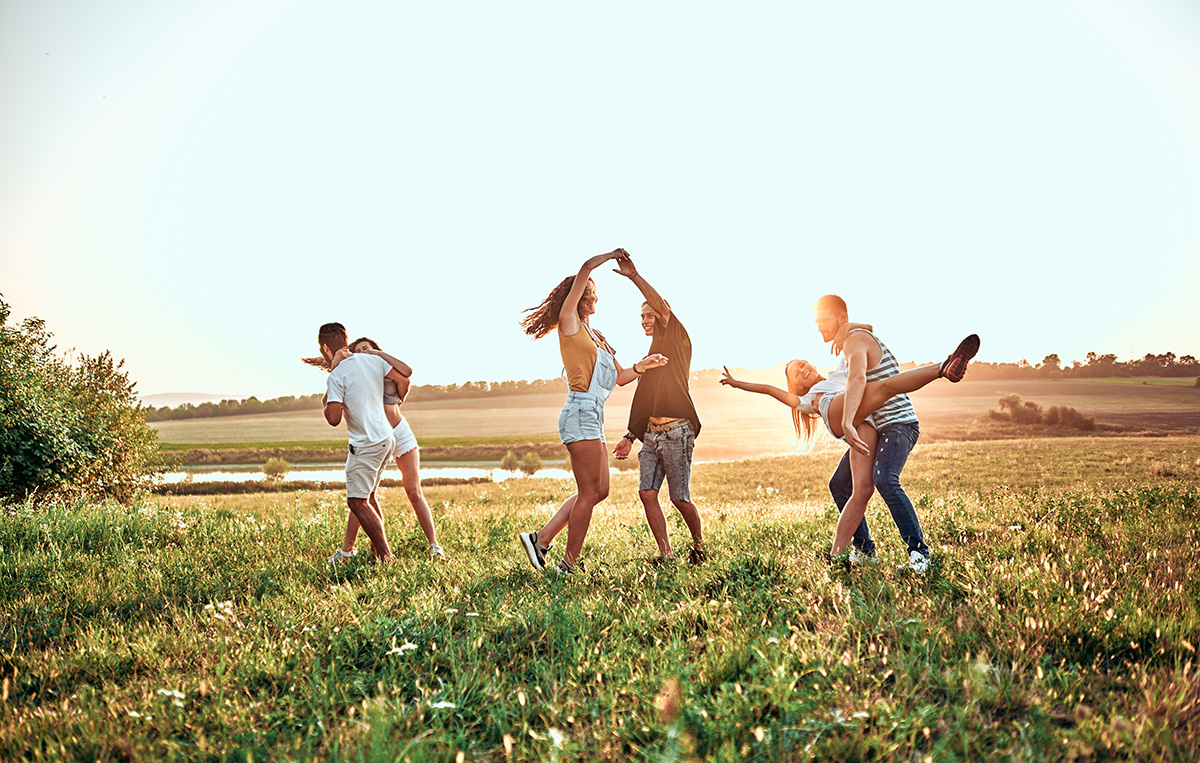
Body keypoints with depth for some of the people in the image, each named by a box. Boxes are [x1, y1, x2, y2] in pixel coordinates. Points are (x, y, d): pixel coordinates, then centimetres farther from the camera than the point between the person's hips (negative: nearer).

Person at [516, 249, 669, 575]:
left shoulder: (597, 337, 23)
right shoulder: (569, 323, -1)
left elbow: (619, 377, 25)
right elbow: (585, 269, -8)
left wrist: (641, 366, 6)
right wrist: (612, 255, 7)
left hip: (593, 417, 9)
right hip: (581, 412, -9)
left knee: (598, 491, 10)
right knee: (589, 492, -6)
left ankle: (541, 538, 12)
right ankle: (569, 565, 1)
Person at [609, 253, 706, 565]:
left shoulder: (677, 339, 1)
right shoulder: (651, 356, 23)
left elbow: (663, 307, -19)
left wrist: (635, 276, -25)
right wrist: (630, 437, 18)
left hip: (677, 432, -7)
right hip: (651, 433, 7)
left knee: (680, 498, -2)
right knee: (647, 492, -6)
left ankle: (699, 543, 23)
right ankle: (666, 554, -2)